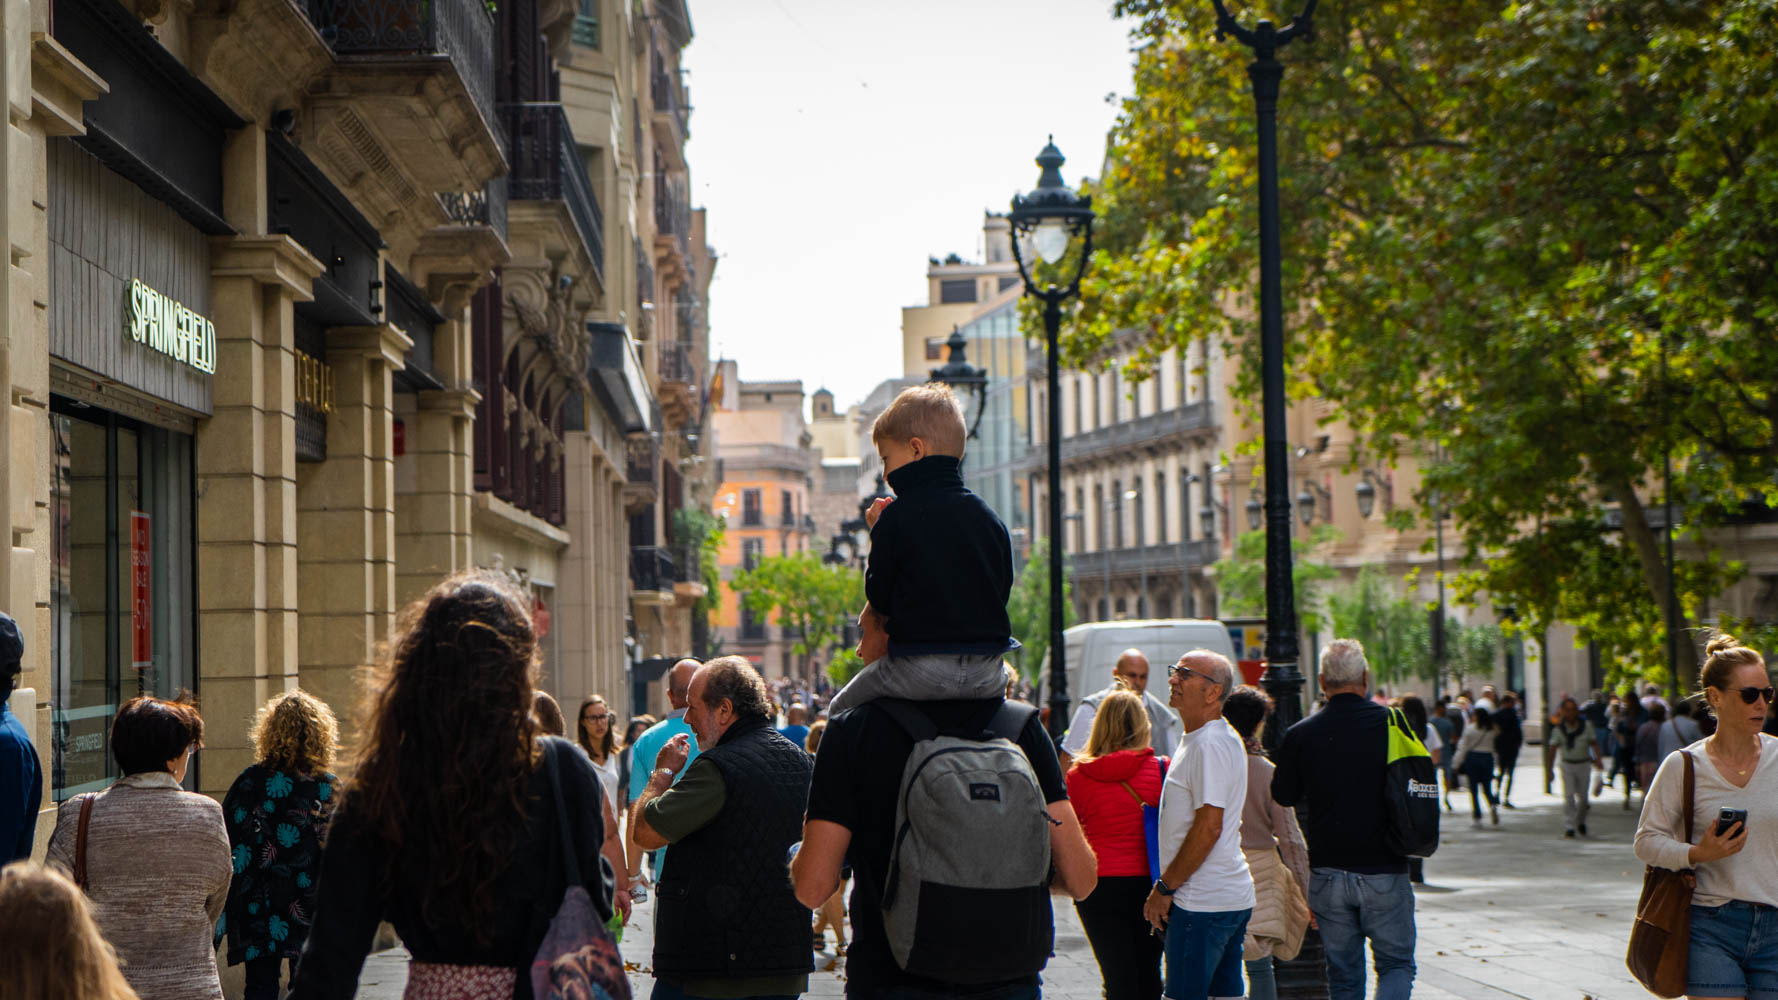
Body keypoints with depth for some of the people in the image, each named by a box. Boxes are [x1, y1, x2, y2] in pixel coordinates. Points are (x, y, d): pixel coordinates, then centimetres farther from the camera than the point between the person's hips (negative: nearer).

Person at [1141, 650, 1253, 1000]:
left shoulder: (1211, 745, -17)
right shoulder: (1197, 740, 17)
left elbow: (1208, 828, -21)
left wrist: (1164, 887, -15)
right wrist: (1168, 886, 20)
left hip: (1203, 904, -10)